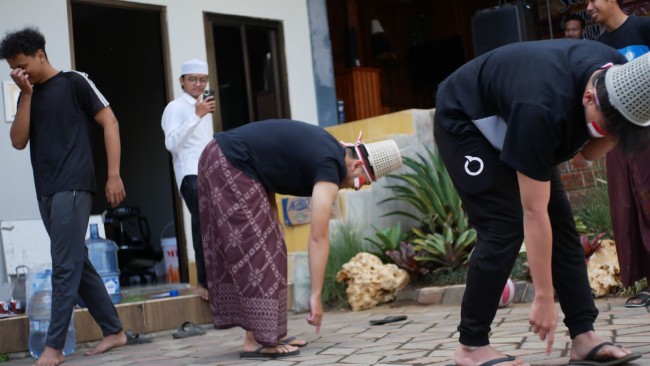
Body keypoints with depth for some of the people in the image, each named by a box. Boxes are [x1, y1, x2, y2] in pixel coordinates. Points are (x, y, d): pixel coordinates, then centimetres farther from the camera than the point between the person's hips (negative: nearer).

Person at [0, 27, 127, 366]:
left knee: (64, 267, -9)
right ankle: (114, 331, 18)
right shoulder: (28, 95, 16)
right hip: (46, 192, 8)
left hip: (73, 187, -7)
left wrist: (113, 175, -10)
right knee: (79, 265, 10)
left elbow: (110, 123, -3)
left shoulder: (74, 82, -1)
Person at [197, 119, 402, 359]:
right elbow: (318, 237, -19)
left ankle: (260, 335, 14)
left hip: (220, 159, 10)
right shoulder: (331, 168, -14)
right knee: (255, 250, -9)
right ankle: (257, 341, -7)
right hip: (230, 167, -10)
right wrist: (316, 295, -18)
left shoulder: (327, 149, 13)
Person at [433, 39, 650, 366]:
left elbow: (589, 152, -4)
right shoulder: (543, 109, -41)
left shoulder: (618, 74, -20)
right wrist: (544, 298, -29)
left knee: (561, 222, -3)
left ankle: (584, 336, 0)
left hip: (514, 122, 8)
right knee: (504, 227, -17)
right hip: (465, 122, -8)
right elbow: (534, 213, -35)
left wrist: (611, 131, -28)